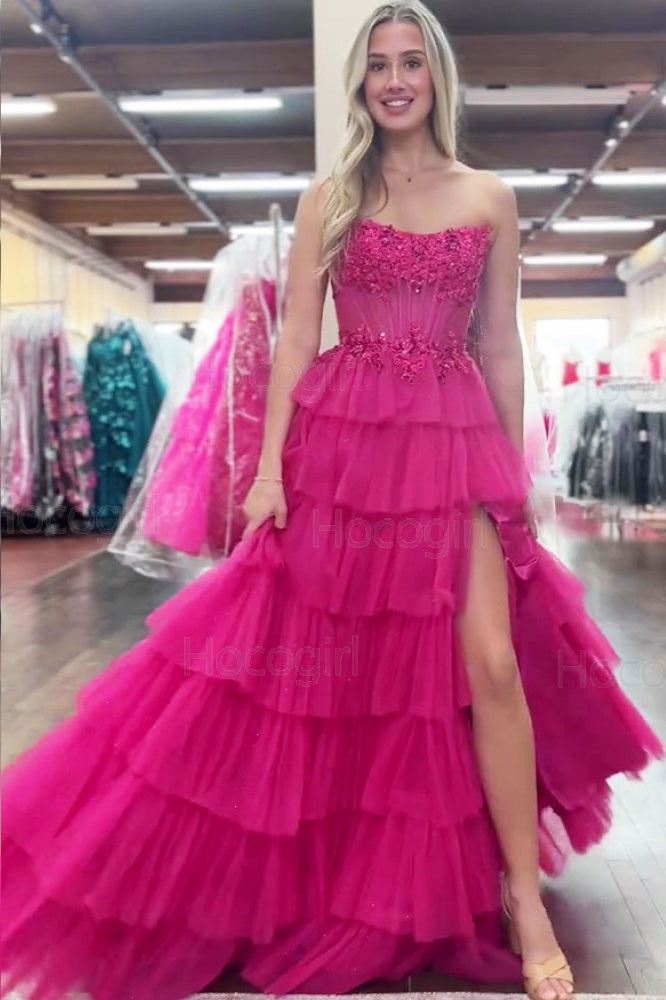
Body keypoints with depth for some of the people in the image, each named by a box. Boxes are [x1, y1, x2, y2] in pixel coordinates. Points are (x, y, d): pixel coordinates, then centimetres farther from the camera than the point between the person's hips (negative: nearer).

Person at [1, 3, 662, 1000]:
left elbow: (501, 348, 9)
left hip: (457, 440, 0)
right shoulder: (328, 200, 7)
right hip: (340, 436, 0)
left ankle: (521, 896, 8)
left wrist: (517, 474, 7)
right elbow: (296, 338, 2)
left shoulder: (491, 199, 9)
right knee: (312, 655, 6)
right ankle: (306, 872, 29)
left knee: (492, 663, -8)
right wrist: (271, 466, -6)